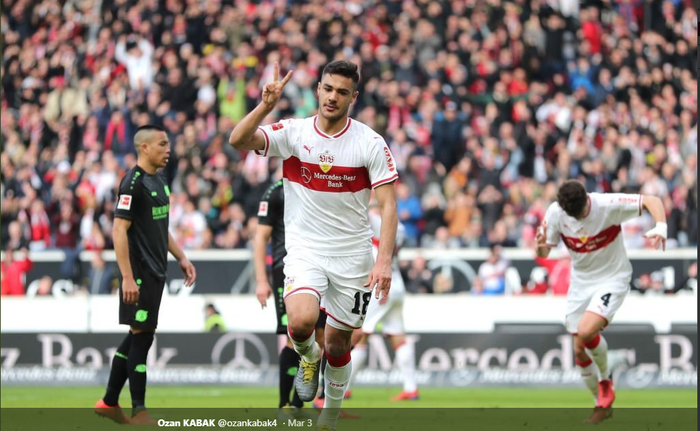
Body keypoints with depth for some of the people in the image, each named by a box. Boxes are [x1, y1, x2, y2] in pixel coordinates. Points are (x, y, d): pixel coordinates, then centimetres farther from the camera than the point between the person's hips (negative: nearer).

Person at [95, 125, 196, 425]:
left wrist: (181, 257, 19)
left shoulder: (158, 181, 15)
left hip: (155, 273, 9)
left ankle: (109, 403, 20)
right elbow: (119, 231, -19)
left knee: (137, 337, 13)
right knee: (142, 336, -6)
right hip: (139, 273, -9)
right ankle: (139, 411, -2)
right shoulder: (133, 183, -14)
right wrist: (127, 277, -24)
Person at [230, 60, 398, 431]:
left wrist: (384, 260, -21)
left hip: (352, 254, 0)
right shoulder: (292, 132, -5)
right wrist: (266, 105, -34)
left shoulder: (371, 143, -8)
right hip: (305, 249, 0)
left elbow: (388, 204, -10)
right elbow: (238, 140, -19)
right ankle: (309, 357, 11)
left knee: (338, 344, 8)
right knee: (301, 321, -26)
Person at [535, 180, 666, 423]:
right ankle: (603, 405, 25)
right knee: (580, 351, 4)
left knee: (586, 332, -27)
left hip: (613, 278, -5)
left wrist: (661, 226, -40)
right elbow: (544, 253, -3)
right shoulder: (555, 213, -12)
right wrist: (540, 246, -28)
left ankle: (605, 380, 2)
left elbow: (652, 201, -20)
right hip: (580, 282, 5)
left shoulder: (607, 205, -24)